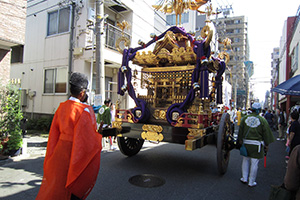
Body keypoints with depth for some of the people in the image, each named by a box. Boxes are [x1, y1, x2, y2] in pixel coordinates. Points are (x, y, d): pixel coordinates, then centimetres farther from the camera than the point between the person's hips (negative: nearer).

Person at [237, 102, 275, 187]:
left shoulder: (245, 118, 0)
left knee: (245, 160, 18)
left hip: (246, 143, 3)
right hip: (257, 144, -3)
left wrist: (240, 140, 14)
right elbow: (266, 134, -2)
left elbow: (240, 131, 5)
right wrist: (266, 145, 8)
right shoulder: (262, 120, -7)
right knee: (254, 163, 6)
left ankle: (244, 178, 27)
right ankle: (251, 182, 17)